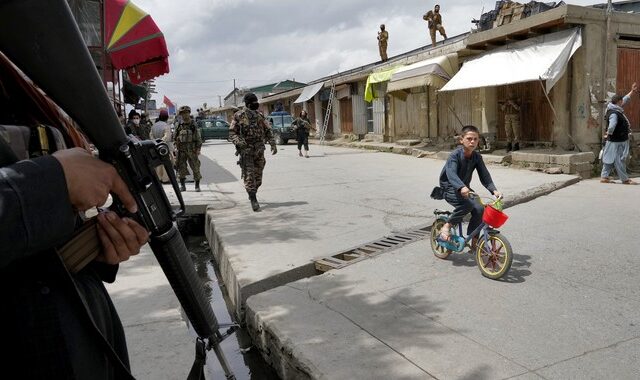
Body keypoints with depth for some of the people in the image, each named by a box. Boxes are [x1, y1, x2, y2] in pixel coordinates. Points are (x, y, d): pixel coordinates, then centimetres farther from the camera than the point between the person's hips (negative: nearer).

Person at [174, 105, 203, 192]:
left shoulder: (193, 125, -1)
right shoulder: (179, 125, 7)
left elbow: (198, 138, -1)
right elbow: (175, 138, 14)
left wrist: (198, 149, -7)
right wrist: (176, 147, 5)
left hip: (192, 150, -3)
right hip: (181, 150, 3)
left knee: (195, 167, 1)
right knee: (181, 167, 1)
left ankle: (197, 185, 11)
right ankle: (182, 185, 9)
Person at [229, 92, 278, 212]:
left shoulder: (260, 115, 8)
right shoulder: (239, 116, -2)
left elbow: (268, 131, 12)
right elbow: (232, 133, -1)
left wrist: (273, 144, 1)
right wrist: (239, 142, -20)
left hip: (259, 150, 4)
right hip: (246, 150, -4)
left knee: (258, 176, 10)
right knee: (249, 175, -10)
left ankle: (252, 194, 31)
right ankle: (253, 200, -9)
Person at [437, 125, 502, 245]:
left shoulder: (477, 157, -1)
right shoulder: (455, 155, -19)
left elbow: (484, 176, -5)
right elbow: (451, 174, -35)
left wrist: (494, 190, -22)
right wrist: (461, 187, -53)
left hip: (465, 188, 6)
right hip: (450, 188, -6)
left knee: (479, 209, -16)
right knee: (467, 204, -33)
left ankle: (473, 241, -1)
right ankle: (447, 226, -13)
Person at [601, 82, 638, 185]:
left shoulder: (618, 110, 10)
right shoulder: (613, 114, -22)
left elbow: (625, 100, 26)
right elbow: (612, 126, -33)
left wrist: (632, 91, 30)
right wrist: (609, 134, -16)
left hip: (620, 140, 10)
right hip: (616, 141, -10)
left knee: (610, 159, 12)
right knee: (619, 160, -2)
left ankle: (604, 177, 16)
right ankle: (625, 179, 5)